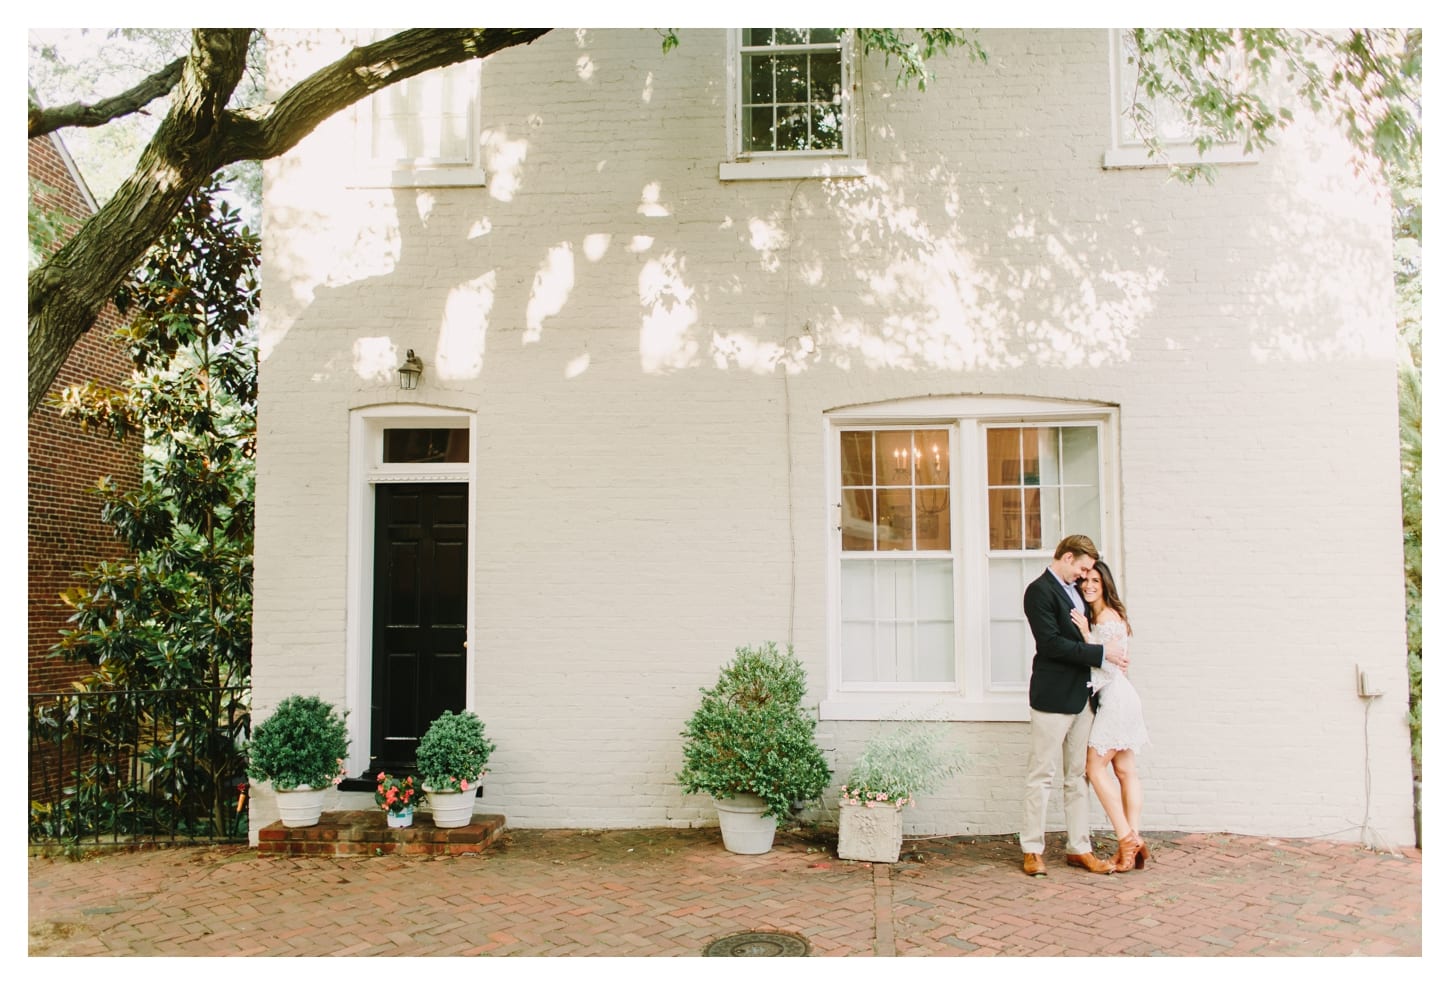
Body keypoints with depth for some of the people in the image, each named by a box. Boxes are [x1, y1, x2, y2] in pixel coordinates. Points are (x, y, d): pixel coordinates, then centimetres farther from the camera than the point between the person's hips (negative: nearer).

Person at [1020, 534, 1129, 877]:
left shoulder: (1074, 591, 16)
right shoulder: (1040, 591, -11)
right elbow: (1051, 644, -19)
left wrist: (1114, 653, 6)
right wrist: (1101, 652, -16)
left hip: (1081, 696, 9)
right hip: (1053, 697, -9)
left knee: (1078, 776, 12)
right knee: (1042, 777, -1)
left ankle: (1079, 848, 20)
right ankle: (1032, 851, 7)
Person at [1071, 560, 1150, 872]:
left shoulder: (1107, 617, -14)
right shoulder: (1095, 615, 15)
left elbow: (1110, 665, -20)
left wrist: (1086, 634, -24)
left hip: (1115, 697, -10)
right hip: (1117, 697, 10)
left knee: (1095, 767, -7)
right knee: (1126, 771, 7)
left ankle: (1127, 839, -5)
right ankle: (1133, 841, 8)